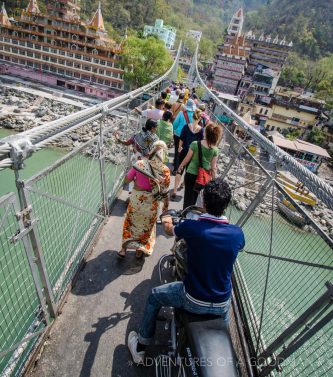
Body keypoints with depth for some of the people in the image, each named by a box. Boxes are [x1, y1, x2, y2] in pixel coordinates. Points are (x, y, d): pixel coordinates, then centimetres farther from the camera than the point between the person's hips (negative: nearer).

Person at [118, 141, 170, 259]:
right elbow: (164, 192, -10)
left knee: (131, 222, 24)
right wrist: (166, 205, 5)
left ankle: (124, 249, 33)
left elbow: (126, 180, -9)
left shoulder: (139, 164, -17)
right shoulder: (165, 170, -18)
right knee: (146, 226, 22)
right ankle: (139, 251, 38)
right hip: (151, 202, 0)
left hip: (136, 199, 1)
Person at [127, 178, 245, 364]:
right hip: (221, 305, 3)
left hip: (193, 301, -2)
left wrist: (167, 220, 26)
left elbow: (170, 230, 2)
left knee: (154, 297, 22)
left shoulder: (191, 227, -22)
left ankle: (140, 348, 37)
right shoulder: (237, 233, -14)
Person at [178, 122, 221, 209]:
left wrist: (181, 166, 12)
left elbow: (187, 158, -6)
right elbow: (213, 167, -4)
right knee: (195, 195, 24)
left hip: (191, 174, -3)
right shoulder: (215, 150, -8)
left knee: (188, 196, 9)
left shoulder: (195, 144, -16)